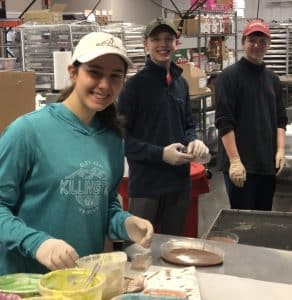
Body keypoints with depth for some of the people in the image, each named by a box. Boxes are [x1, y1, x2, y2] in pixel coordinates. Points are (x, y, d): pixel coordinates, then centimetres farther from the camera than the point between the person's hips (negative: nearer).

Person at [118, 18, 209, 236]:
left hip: (179, 180, 6)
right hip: (145, 183, -6)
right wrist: (160, 154, -21)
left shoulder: (181, 83, 10)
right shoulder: (135, 85, -9)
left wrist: (194, 141, -4)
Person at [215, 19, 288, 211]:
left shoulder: (273, 79, 13)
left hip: (268, 163, 6)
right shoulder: (229, 76, -8)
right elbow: (224, 122, -13)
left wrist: (280, 150, 1)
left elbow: (280, 119, 16)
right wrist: (235, 160, -18)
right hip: (240, 164, -6)